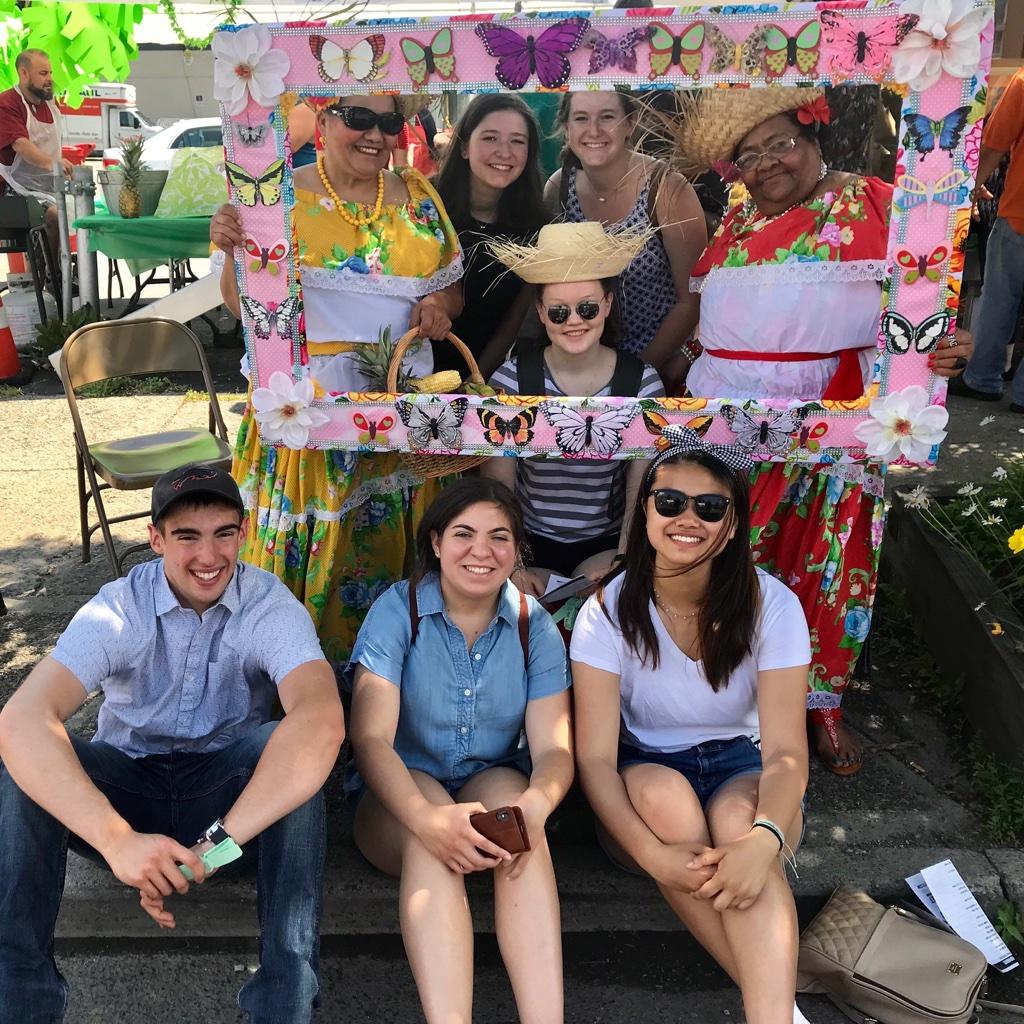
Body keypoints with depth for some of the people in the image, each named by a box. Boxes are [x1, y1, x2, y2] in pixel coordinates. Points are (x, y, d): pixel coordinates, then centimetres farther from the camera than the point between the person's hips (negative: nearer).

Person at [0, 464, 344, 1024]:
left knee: (293, 746, -32)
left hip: (228, 789, -1)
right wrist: (117, 840, -46)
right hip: (126, 784, 1)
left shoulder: (271, 607, -17)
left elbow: (322, 720, -37)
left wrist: (215, 842, -45)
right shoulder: (118, 608, -15)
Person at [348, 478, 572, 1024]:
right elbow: (371, 739, -18)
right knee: (429, 836, -34)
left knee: (509, 790, -32)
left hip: (494, 786, 1)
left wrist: (534, 805, -34)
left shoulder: (534, 626, -2)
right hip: (399, 801, -1)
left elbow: (553, 748, -9)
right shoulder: (397, 610, -10)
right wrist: (427, 818, -38)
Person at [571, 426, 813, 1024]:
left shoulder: (771, 605, -14)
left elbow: (785, 750, -20)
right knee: (663, 793, -35)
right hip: (646, 771, 1)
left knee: (737, 818, -35)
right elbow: (595, 756, -19)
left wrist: (761, 839, -42)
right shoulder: (609, 611, -14)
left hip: (741, 769, 0)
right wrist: (651, 852, -36)